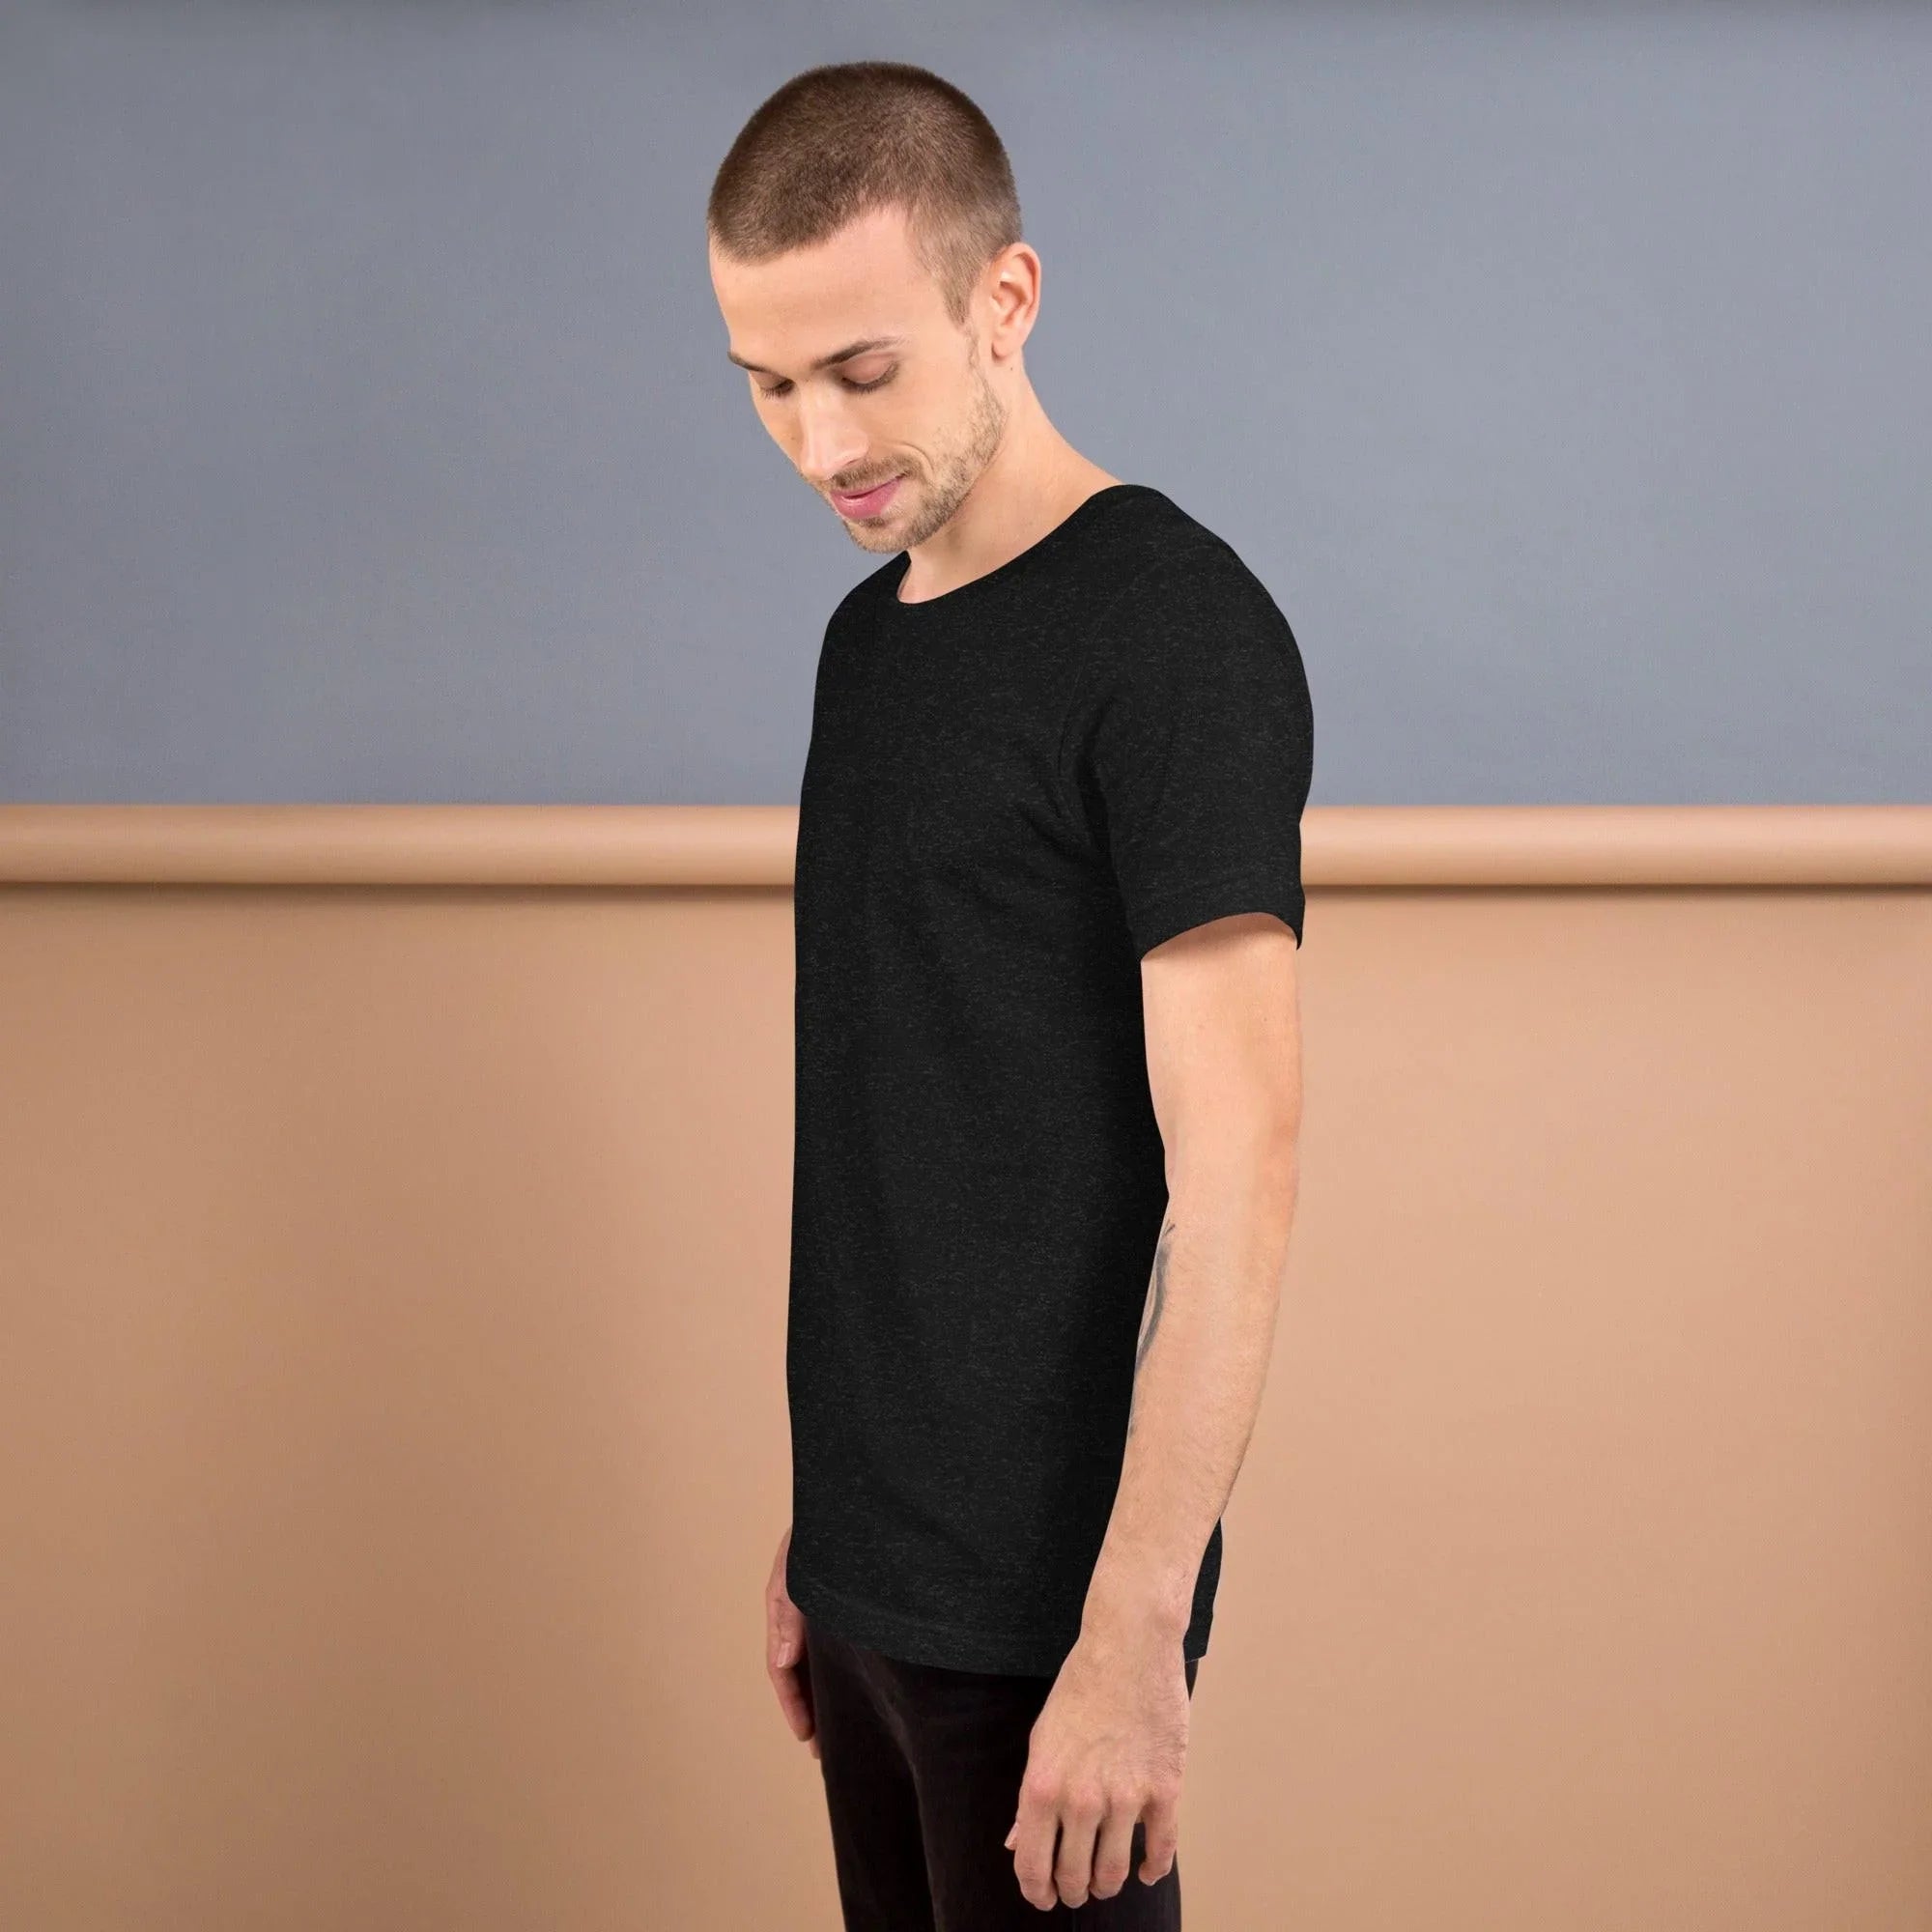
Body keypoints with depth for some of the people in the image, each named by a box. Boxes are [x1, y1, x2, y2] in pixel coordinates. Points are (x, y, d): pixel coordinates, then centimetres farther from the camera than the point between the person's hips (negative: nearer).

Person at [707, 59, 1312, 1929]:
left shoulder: (1171, 632, -15)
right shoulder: (871, 633, 11)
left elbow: (1234, 1164, -20)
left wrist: (1132, 1639, -22)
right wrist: (819, 1517, 17)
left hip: (1038, 1595, -8)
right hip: (873, 1568, 8)